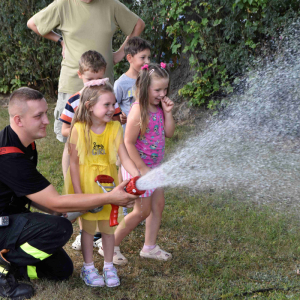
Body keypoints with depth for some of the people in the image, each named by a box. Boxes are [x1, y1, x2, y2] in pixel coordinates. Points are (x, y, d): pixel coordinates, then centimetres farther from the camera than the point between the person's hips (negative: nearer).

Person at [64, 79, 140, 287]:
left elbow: (124, 157, -14)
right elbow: (74, 163, -11)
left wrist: (137, 175, -30)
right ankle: (88, 268, 26)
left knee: (108, 226, 12)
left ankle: (109, 267, 29)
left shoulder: (115, 128, -9)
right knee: (88, 227, 10)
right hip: (86, 184, -2)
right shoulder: (79, 129, -15)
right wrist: (78, 192, -13)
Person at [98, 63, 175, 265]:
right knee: (143, 211, 0)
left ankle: (150, 247, 29)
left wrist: (168, 112, -7)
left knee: (158, 203, 14)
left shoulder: (158, 108, 2)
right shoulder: (138, 110, -22)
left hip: (154, 166, 8)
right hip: (137, 166, -8)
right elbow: (128, 143, -23)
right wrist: (143, 169, -22)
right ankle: (110, 246, 13)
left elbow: (169, 133, 7)